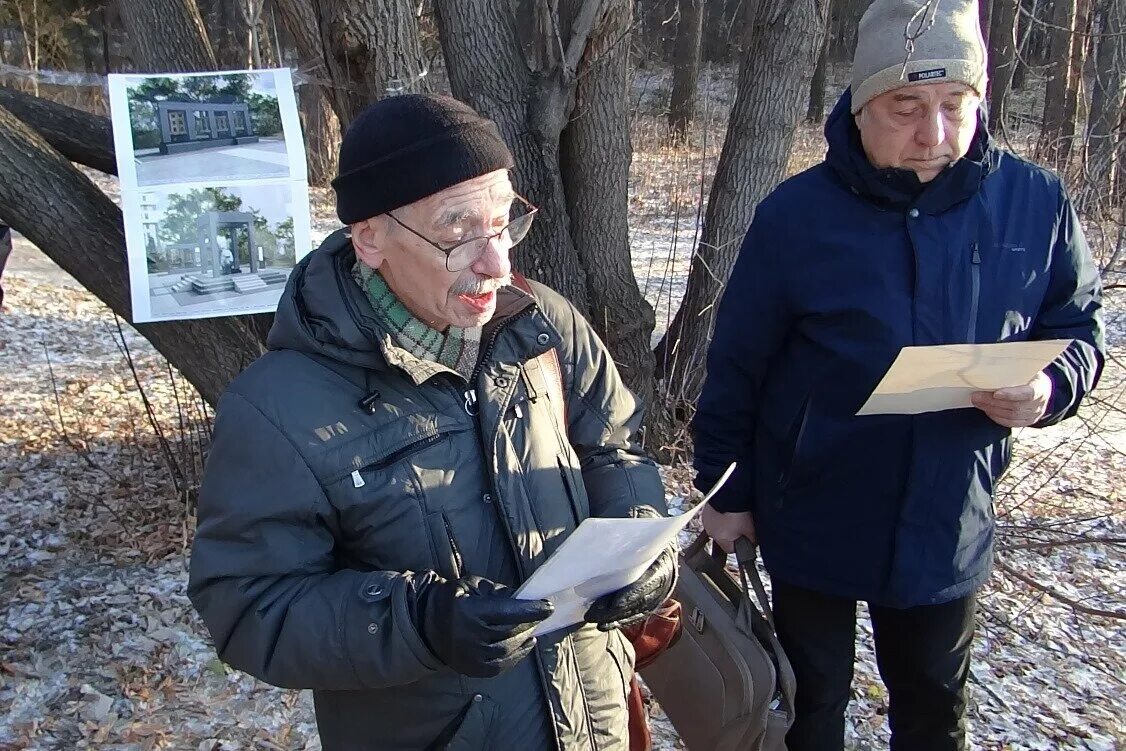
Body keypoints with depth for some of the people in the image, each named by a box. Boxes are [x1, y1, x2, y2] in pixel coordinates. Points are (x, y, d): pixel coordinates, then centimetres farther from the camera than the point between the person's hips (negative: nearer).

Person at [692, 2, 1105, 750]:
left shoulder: (1036, 202, -8)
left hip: (949, 526, 2)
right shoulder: (796, 214, -13)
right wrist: (726, 491, -1)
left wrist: (1050, 388, -17)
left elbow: (1079, 323, 5)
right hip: (814, 522, -2)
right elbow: (735, 367, -6)